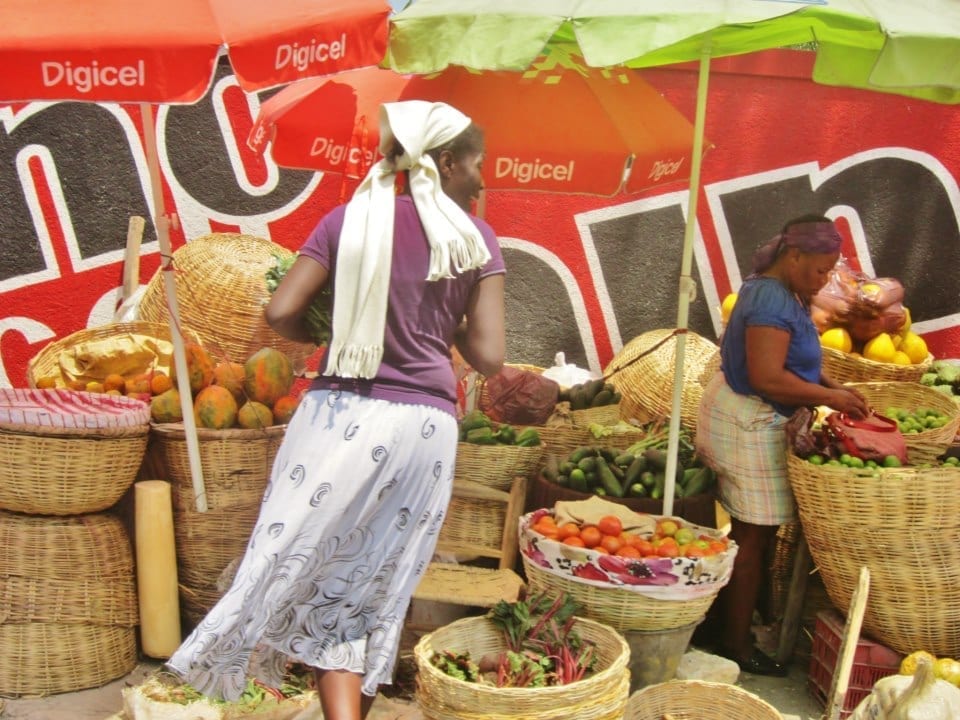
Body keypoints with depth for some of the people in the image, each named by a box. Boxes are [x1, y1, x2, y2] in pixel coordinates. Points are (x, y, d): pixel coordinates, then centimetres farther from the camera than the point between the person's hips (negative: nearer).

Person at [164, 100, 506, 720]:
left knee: (305, 568, 6)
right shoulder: (477, 239, 2)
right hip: (425, 424, 1)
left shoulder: (352, 219, 3)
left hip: (341, 415, -1)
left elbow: (281, 312, -3)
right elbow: (488, 357, -2)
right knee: (376, 593, 13)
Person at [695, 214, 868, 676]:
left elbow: (789, 360, 18)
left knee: (745, 532, 17)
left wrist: (829, 386, 5)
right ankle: (736, 643, 11)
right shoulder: (773, 300, -22)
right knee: (754, 535, 0)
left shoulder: (778, 291, 11)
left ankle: (718, 622, 28)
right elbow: (768, 378, -27)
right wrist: (830, 397, -17)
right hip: (749, 425, -10)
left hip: (740, 417, 10)